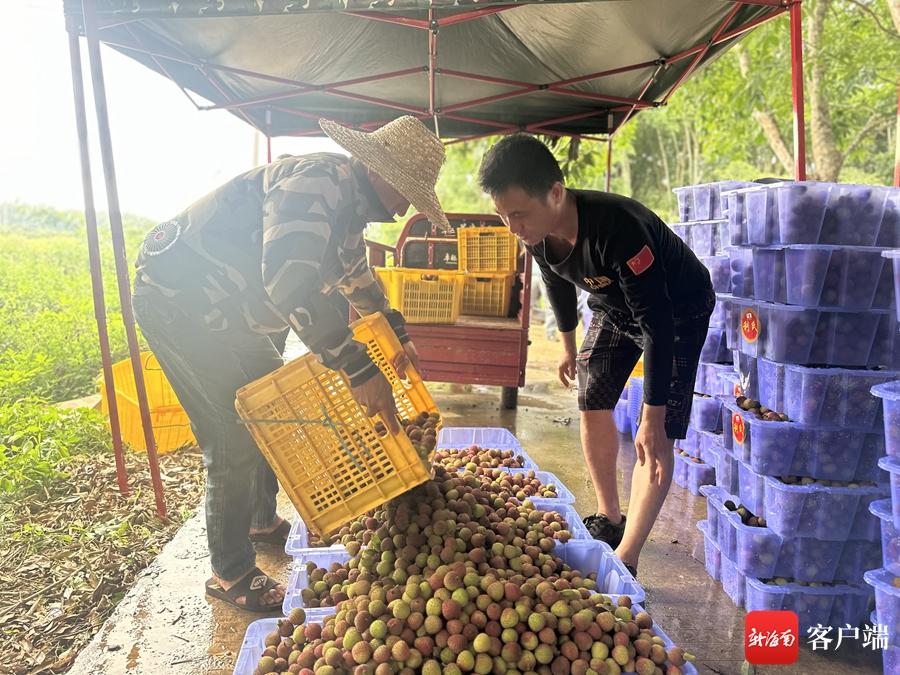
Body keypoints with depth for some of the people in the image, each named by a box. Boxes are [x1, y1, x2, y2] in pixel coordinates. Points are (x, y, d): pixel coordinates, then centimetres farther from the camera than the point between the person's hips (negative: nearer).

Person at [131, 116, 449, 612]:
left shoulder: (349, 201, 7)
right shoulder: (318, 184, -26)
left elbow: (357, 274, 25)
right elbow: (289, 283, -40)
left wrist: (397, 333, 22)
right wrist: (361, 370, -37)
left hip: (223, 311, 10)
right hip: (177, 300, -10)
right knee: (235, 441, -8)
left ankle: (263, 521, 37)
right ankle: (231, 575, 11)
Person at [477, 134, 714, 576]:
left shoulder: (617, 228, -42)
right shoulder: (536, 232, -20)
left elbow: (657, 325, -38)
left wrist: (652, 418, -34)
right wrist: (569, 345, 16)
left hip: (677, 310, -6)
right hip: (612, 305, 7)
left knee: (657, 438, -13)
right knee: (593, 409, 7)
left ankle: (625, 561, -6)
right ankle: (608, 519, 26)